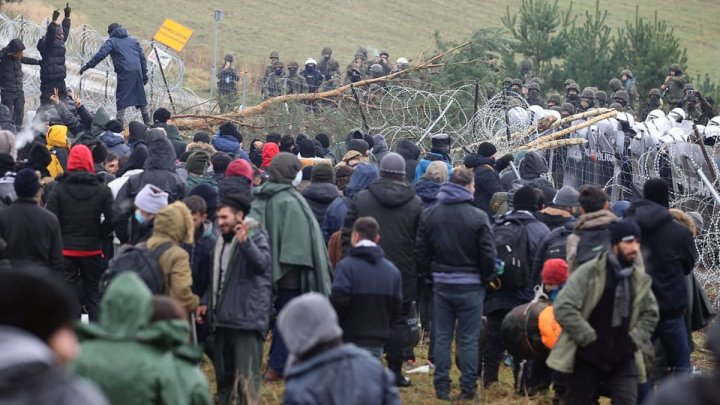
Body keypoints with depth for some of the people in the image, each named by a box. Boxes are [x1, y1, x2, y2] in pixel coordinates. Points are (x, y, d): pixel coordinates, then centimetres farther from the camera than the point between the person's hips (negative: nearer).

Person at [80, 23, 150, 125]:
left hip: (124, 73, -5)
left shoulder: (111, 41, 6)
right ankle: (148, 122, 19)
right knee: (141, 96, 15)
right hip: (137, 71, 5)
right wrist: (144, 74, 20)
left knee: (121, 98, -3)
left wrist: (87, 66, -5)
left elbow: (101, 55, -7)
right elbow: (142, 57, 19)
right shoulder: (133, 41, 22)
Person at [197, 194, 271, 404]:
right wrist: (206, 302, 17)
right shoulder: (222, 241, 17)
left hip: (247, 318, -8)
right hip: (223, 318, 8)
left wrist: (245, 242, -42)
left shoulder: (255, 237, -7)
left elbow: (262, 264, -27)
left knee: (247, 376, -11)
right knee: (223, 372, 17)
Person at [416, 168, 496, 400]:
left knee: (442, 337, 10)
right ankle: (468, 388, 5)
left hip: (441, 284, 3)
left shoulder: (429, 214, 1)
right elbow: (488, 254, -11)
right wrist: (487, 278, 5)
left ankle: (441, 387, 11)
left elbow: (421, 250, 4)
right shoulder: (478, 217, -13)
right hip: (470, 285, -3)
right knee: (468, 339, 3)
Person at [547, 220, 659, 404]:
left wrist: (633, 341, 2)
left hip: (622, 358, 3)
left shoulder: (639, 278, 5)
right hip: (587, 357, -3)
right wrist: (590, 339, -16)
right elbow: (563, 308, -18)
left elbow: (650, 314, 18)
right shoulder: (589, 273, -12)